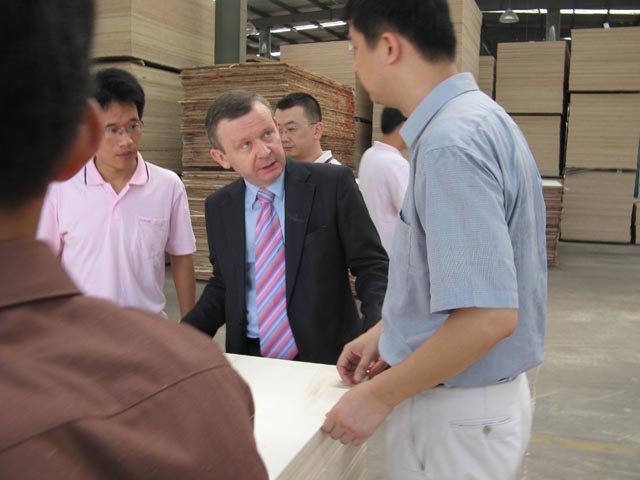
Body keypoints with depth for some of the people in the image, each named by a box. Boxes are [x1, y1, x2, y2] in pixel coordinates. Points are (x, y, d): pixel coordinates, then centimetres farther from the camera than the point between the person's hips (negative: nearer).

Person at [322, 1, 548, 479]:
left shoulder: (451, 143, -26)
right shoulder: (476, 117, 5)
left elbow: (489, 316, -30)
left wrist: (379, 396, -18)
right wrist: (386, 331, 13)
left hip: (456, 417, -9)